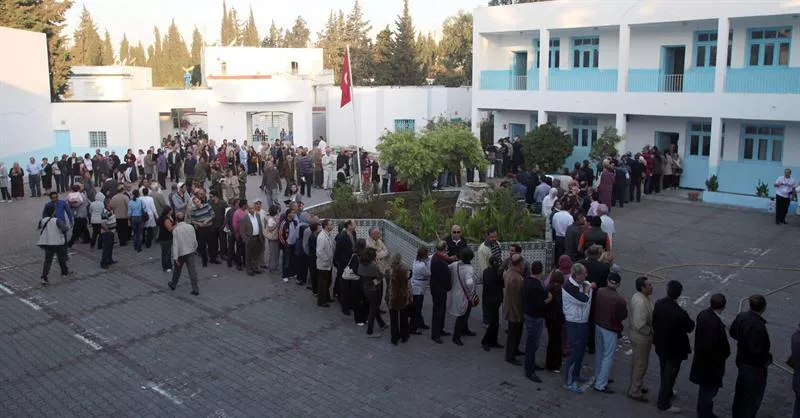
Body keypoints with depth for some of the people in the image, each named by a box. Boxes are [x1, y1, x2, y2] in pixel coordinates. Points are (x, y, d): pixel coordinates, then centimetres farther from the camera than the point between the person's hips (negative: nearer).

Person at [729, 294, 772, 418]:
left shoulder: (741, 316, -8)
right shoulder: (759, 327, -33)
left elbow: (732, 333, 6)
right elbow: (757, 350, -32)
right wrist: (768, 358, -15)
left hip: (741, 360, 8)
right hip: (754, 366, -8)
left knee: (741, 390, 27)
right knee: (754, 395, 12)